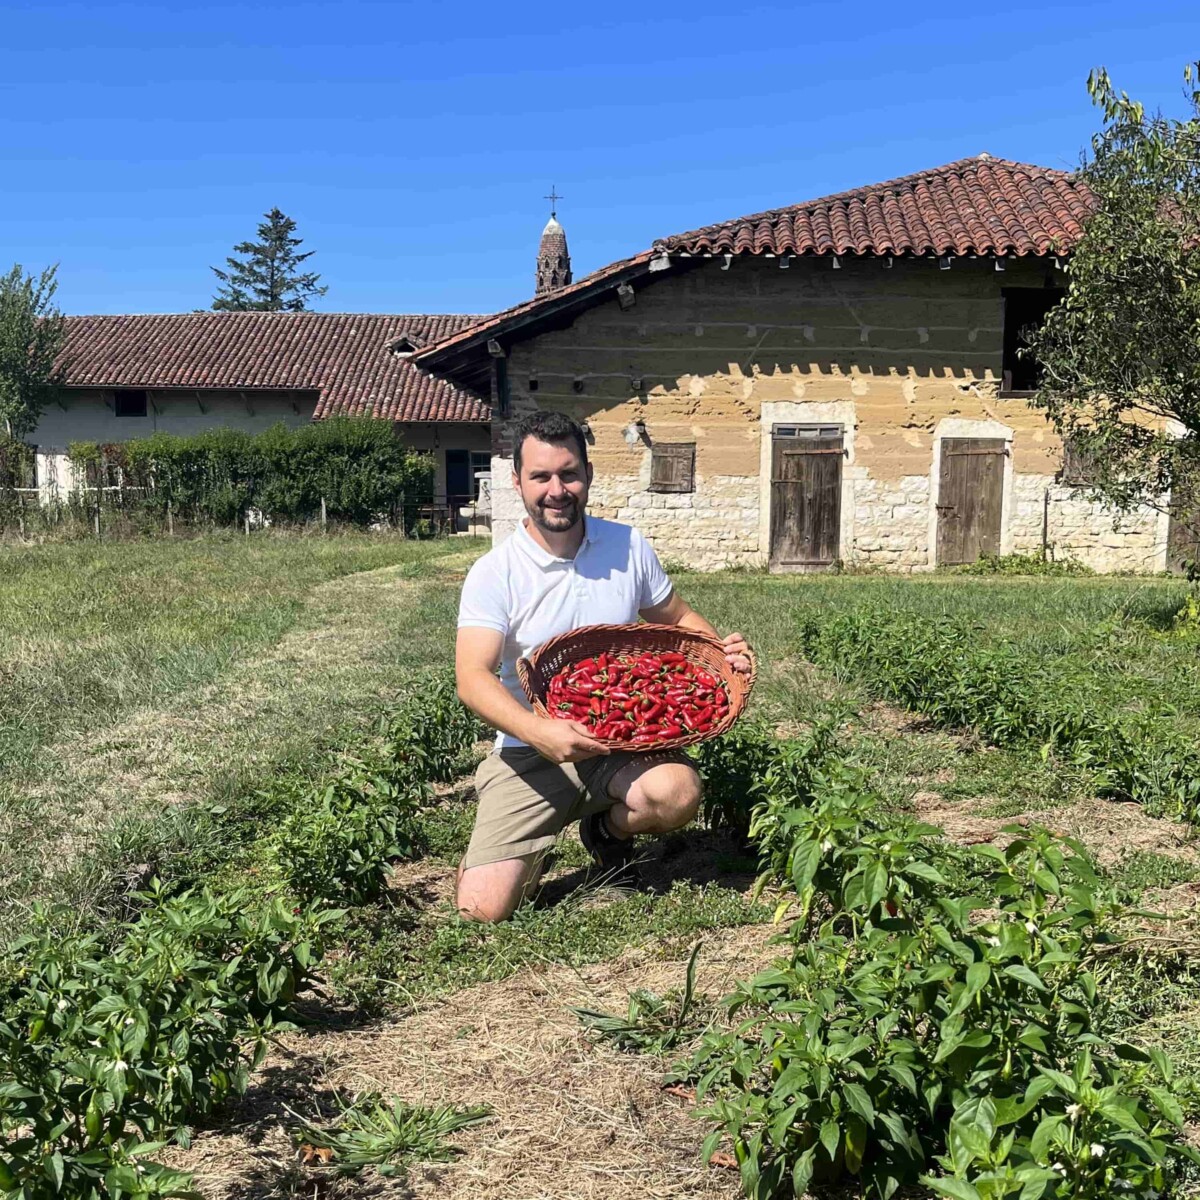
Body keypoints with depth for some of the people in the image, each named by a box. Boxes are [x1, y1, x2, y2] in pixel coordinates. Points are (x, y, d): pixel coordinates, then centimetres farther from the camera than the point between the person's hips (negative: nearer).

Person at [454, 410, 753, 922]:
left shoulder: (628, 547, 2)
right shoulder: (493, 573, -9)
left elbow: (677, 617, 15)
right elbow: (473, 679, -19)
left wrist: (720, 649, -6)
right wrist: (540, 732, -36)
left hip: (622, 740, 2)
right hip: (531, 752, -2)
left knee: (679, 792, -31)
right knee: (484, 908, -14)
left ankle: (607, 829, 7)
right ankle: (534, 841, 23)